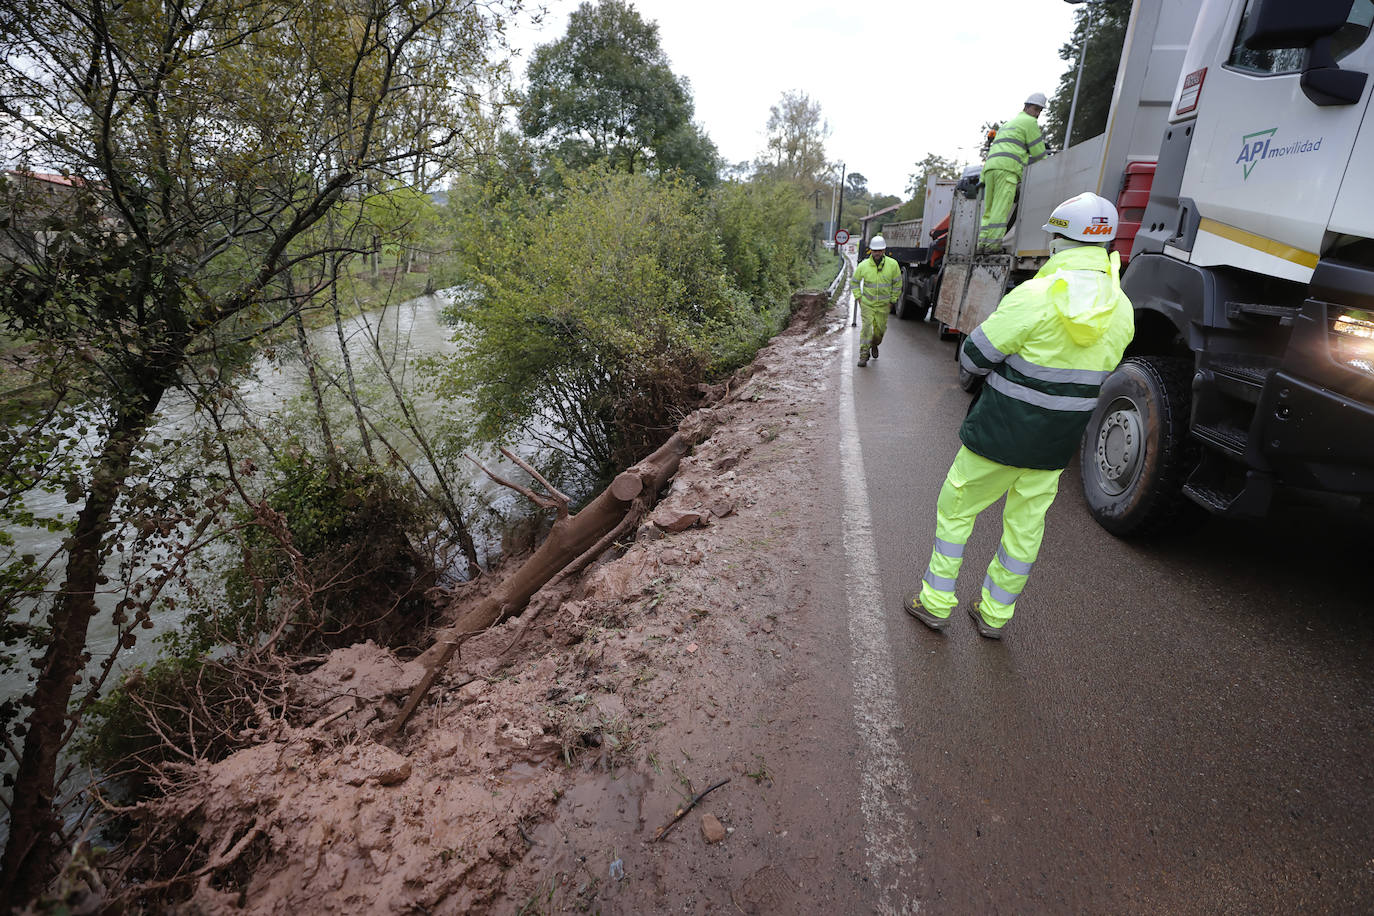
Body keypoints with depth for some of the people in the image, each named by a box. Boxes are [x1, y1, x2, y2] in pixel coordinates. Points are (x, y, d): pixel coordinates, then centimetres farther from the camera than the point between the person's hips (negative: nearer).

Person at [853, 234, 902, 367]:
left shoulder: (893, 264, -8)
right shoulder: (863, 265, -8)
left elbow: (897, 283, 5)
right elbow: (855, 281, 8)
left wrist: (893, 300, 3)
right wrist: (858, 297, 1)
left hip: (883, 304, 1)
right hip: (867, 303, -1)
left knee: (880, 328, 11)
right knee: (866, 327, -11)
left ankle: (874, 345, 42)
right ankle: (864, 354, -6)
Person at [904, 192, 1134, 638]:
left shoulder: (1035, 296, -19)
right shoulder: (1121, 310, 2)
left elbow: (973, 357, -13)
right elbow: (1100, 371, 14)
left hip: (1000, 433, -6)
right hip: (1056, 446, 6)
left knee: (955, 509, 11)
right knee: (1026, 525, 16)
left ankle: (936, 602, 20)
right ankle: (994, 613, 30)